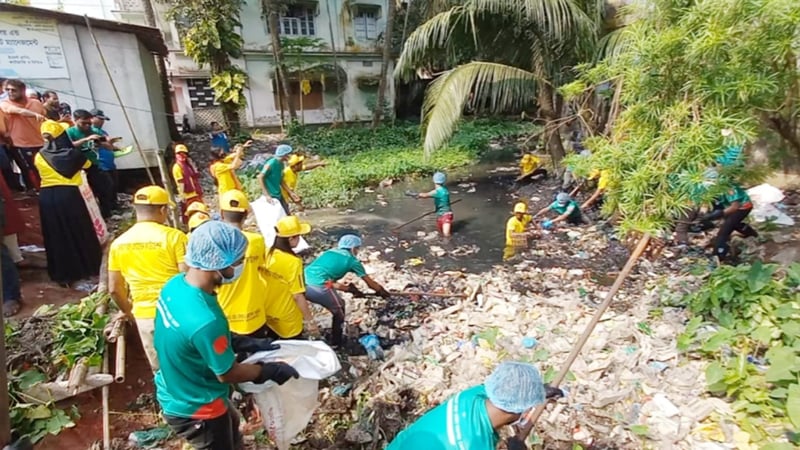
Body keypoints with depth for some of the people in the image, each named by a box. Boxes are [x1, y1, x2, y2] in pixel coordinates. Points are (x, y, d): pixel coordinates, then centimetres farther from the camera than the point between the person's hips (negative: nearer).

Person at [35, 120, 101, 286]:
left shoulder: (39, 157, 0)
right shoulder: (72, 153, -4)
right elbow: (87, 164, 15)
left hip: (46, 196, 2)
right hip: (69, 194, -2)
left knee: (56, 237, 8)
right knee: (80, 232, 10)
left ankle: (62, 274, 14)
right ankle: (90, 267, 19)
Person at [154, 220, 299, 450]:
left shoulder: (175, 284, -13)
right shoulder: (205, 320, -39)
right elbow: (227, 373, -23)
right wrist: (271, 370, -9)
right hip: (195, 410, -7)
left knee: (231, 425, 30)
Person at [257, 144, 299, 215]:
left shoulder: (281, 164, 6)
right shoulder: (271, 164, -19)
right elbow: (260, 178, -18)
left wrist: (291, 193, 14)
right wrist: (267, 195, -23)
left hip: (279, 195, 9)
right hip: (271, 196, -9)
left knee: (286, 214, 11)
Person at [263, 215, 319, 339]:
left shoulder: (268, 254, -8)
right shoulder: (293, 262, -27)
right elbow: (298, 296, -24)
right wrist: (310, 321, -15)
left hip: (268, 316, 6)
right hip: (288, 323, -6)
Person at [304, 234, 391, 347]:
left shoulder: (329, 252, 28)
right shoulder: (352, 260, 14)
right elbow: (370, 282, 27)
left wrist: (350, 289, 42)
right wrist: (384, 293, 42)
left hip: (303, 282, 6)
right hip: (318, 286, -5)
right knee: (339, 310, 20)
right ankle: (336, 343, 34)